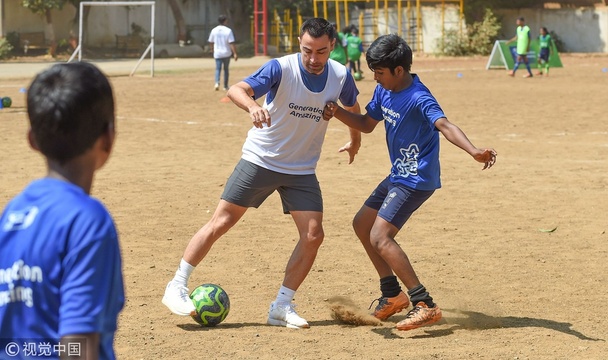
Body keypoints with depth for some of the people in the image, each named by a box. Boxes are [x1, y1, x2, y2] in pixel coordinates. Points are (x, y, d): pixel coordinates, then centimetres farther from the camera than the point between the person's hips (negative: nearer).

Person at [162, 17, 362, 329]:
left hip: (302, 170, 4)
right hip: (260, 160, -3)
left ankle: (282, 307, 6)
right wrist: (252, 105, -57)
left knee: (313, 236, -7)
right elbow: (236, 89, -35)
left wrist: (355, 140, 29)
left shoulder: (341, 76, -8)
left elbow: (352, 106, 16)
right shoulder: (281, 68, -21)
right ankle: (176, 288, 6)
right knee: (220, 223, -5)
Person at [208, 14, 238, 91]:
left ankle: (217, 82, -22)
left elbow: (211, 42, 9)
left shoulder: (214, 30, -1)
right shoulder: (228, 30, -11)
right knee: (226, 69, 12)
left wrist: (212, 49, 29)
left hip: (217, 54, 1)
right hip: (226, 53, -1)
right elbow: (231, 43, -16)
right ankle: (225, 86, 17)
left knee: (218, 69, 3)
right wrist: (235, 54, -15)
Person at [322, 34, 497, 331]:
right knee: (362, 224, 21)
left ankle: (425, 305, -20)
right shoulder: (383, 90, 3)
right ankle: (393, 295, 30)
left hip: (417, 180, -10)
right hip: (398, 175, 10)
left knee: (380, 237, -20)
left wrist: (474, 151, -59)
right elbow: (367, 124, 17)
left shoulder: (418, 98, -25)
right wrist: (337, 112, -1)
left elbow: (444, 125, -41)